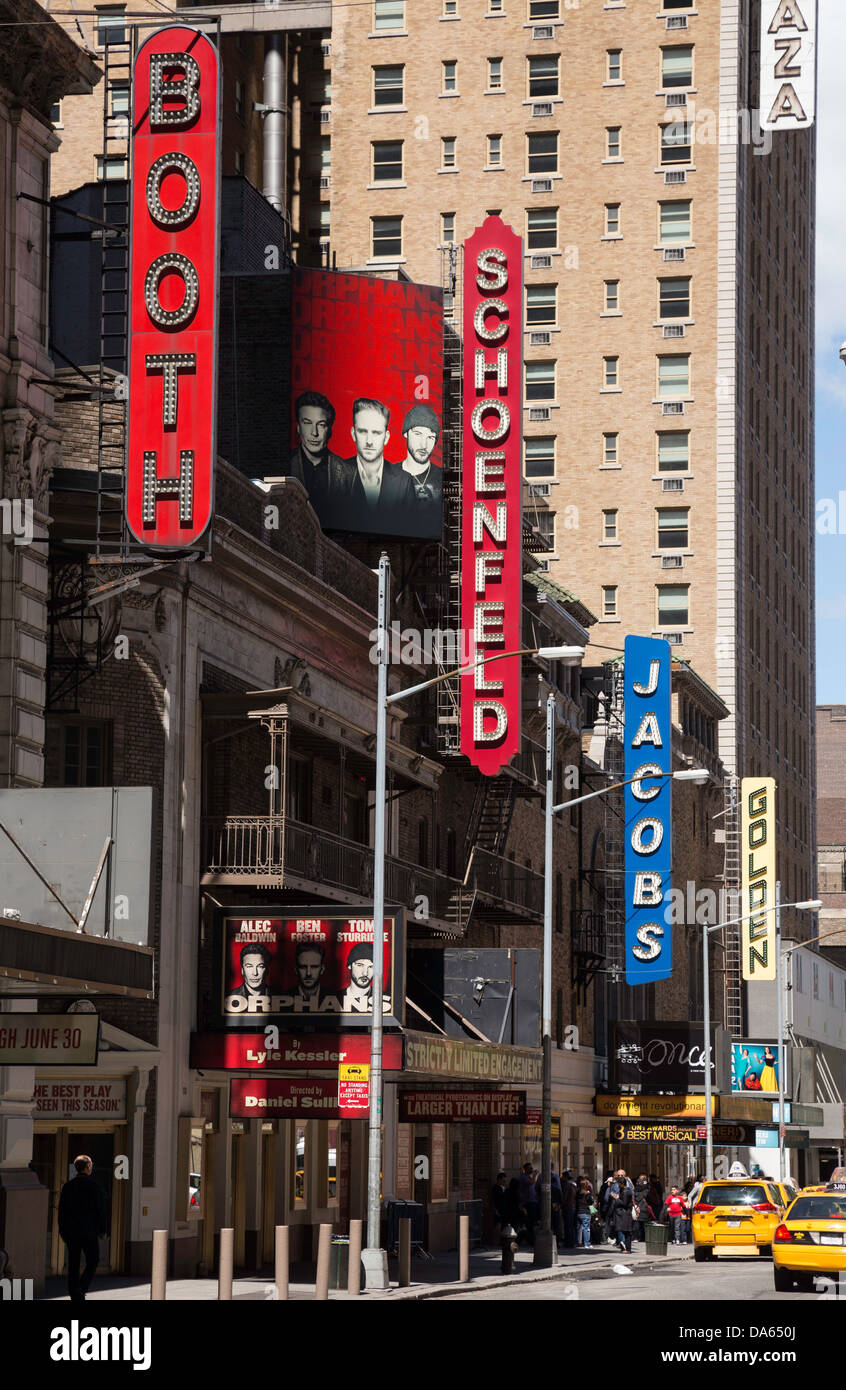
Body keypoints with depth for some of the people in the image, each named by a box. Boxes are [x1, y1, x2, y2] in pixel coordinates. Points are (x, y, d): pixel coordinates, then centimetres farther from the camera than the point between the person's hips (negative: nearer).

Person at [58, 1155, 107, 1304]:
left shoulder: (68, 1187, 3)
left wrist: (63, 1231, 12)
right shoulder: (95, 1187, -7)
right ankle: (82, 1288, -11)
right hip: (90, 1230, -3)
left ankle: (74, 1293, 8)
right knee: (92, 1261, 8)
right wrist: (102, 1230, 4)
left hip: (71, 1231, 3)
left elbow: (62, 1211, 6)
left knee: (73, 1264, 8)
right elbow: (101, 1209, -5)